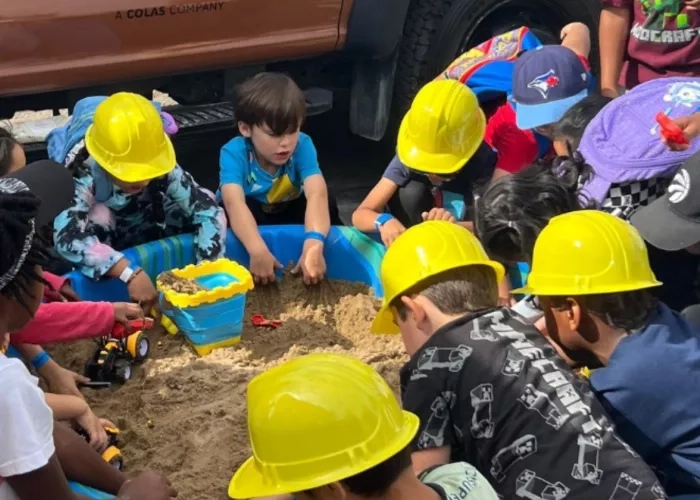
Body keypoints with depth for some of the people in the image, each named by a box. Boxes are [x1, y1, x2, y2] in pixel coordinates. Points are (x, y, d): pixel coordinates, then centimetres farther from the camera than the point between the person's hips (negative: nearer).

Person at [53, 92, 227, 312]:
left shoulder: (163, 169, -27)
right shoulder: (86, 178, -36)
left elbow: (209, 210, -25)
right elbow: (66, 237, -51)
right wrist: (130, 273, -57)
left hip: (149, 244, 3)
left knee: (200, 206, -18)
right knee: (97, 216, -35)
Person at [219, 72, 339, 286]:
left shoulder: (302, 145, -25)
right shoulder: (234, 153, -30)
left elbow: (317, 192, -41)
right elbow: (233, 202, -46)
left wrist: (314, 245, -59)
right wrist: (257, 251, -62)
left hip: (289, 215, 1)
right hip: (247, 218, -1)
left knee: (327, 202, -26)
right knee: (224, 215, -34)